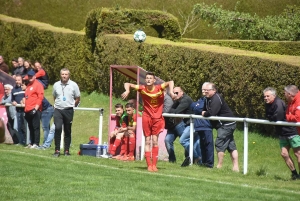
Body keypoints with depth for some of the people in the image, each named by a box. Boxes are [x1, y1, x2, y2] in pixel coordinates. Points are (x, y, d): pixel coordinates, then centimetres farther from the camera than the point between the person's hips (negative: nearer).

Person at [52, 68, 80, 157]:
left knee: (67, 131, 5)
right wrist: (57, 104, 11)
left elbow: (78, 98, 7)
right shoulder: (56, 85, 4)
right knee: (57, 128, -14)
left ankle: (67, 150, 13)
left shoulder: (73, 85, -1)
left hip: (69, 110, 0)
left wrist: (72, 106, 7)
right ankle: (57, 150, -11)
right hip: (58, 110, 1)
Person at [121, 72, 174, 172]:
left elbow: (170, 82, -22)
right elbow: (127, 84, -3)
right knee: (147, 141, 1)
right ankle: (149, 165, 3)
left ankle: (154, 164, 1)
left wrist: (171, 91, -39)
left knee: (155, 140, -4)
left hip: (157, 118, -2)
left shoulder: (159, 88, -11)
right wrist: (127, 90, -24)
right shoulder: (142, 89, -6)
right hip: (146, 117, 2)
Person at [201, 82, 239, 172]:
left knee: (219, 144, -8)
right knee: (231, 146, 7)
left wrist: (204, 114, -11)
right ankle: (236, 167, 7)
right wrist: (204, 113, -4)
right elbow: (203, 110, 16)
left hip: (226, 125, -10)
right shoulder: (208, 99, 13)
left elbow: (212, 112, -29)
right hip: (225, 125, 10)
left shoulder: (216, 99, -19)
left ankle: (219, 166, -2)